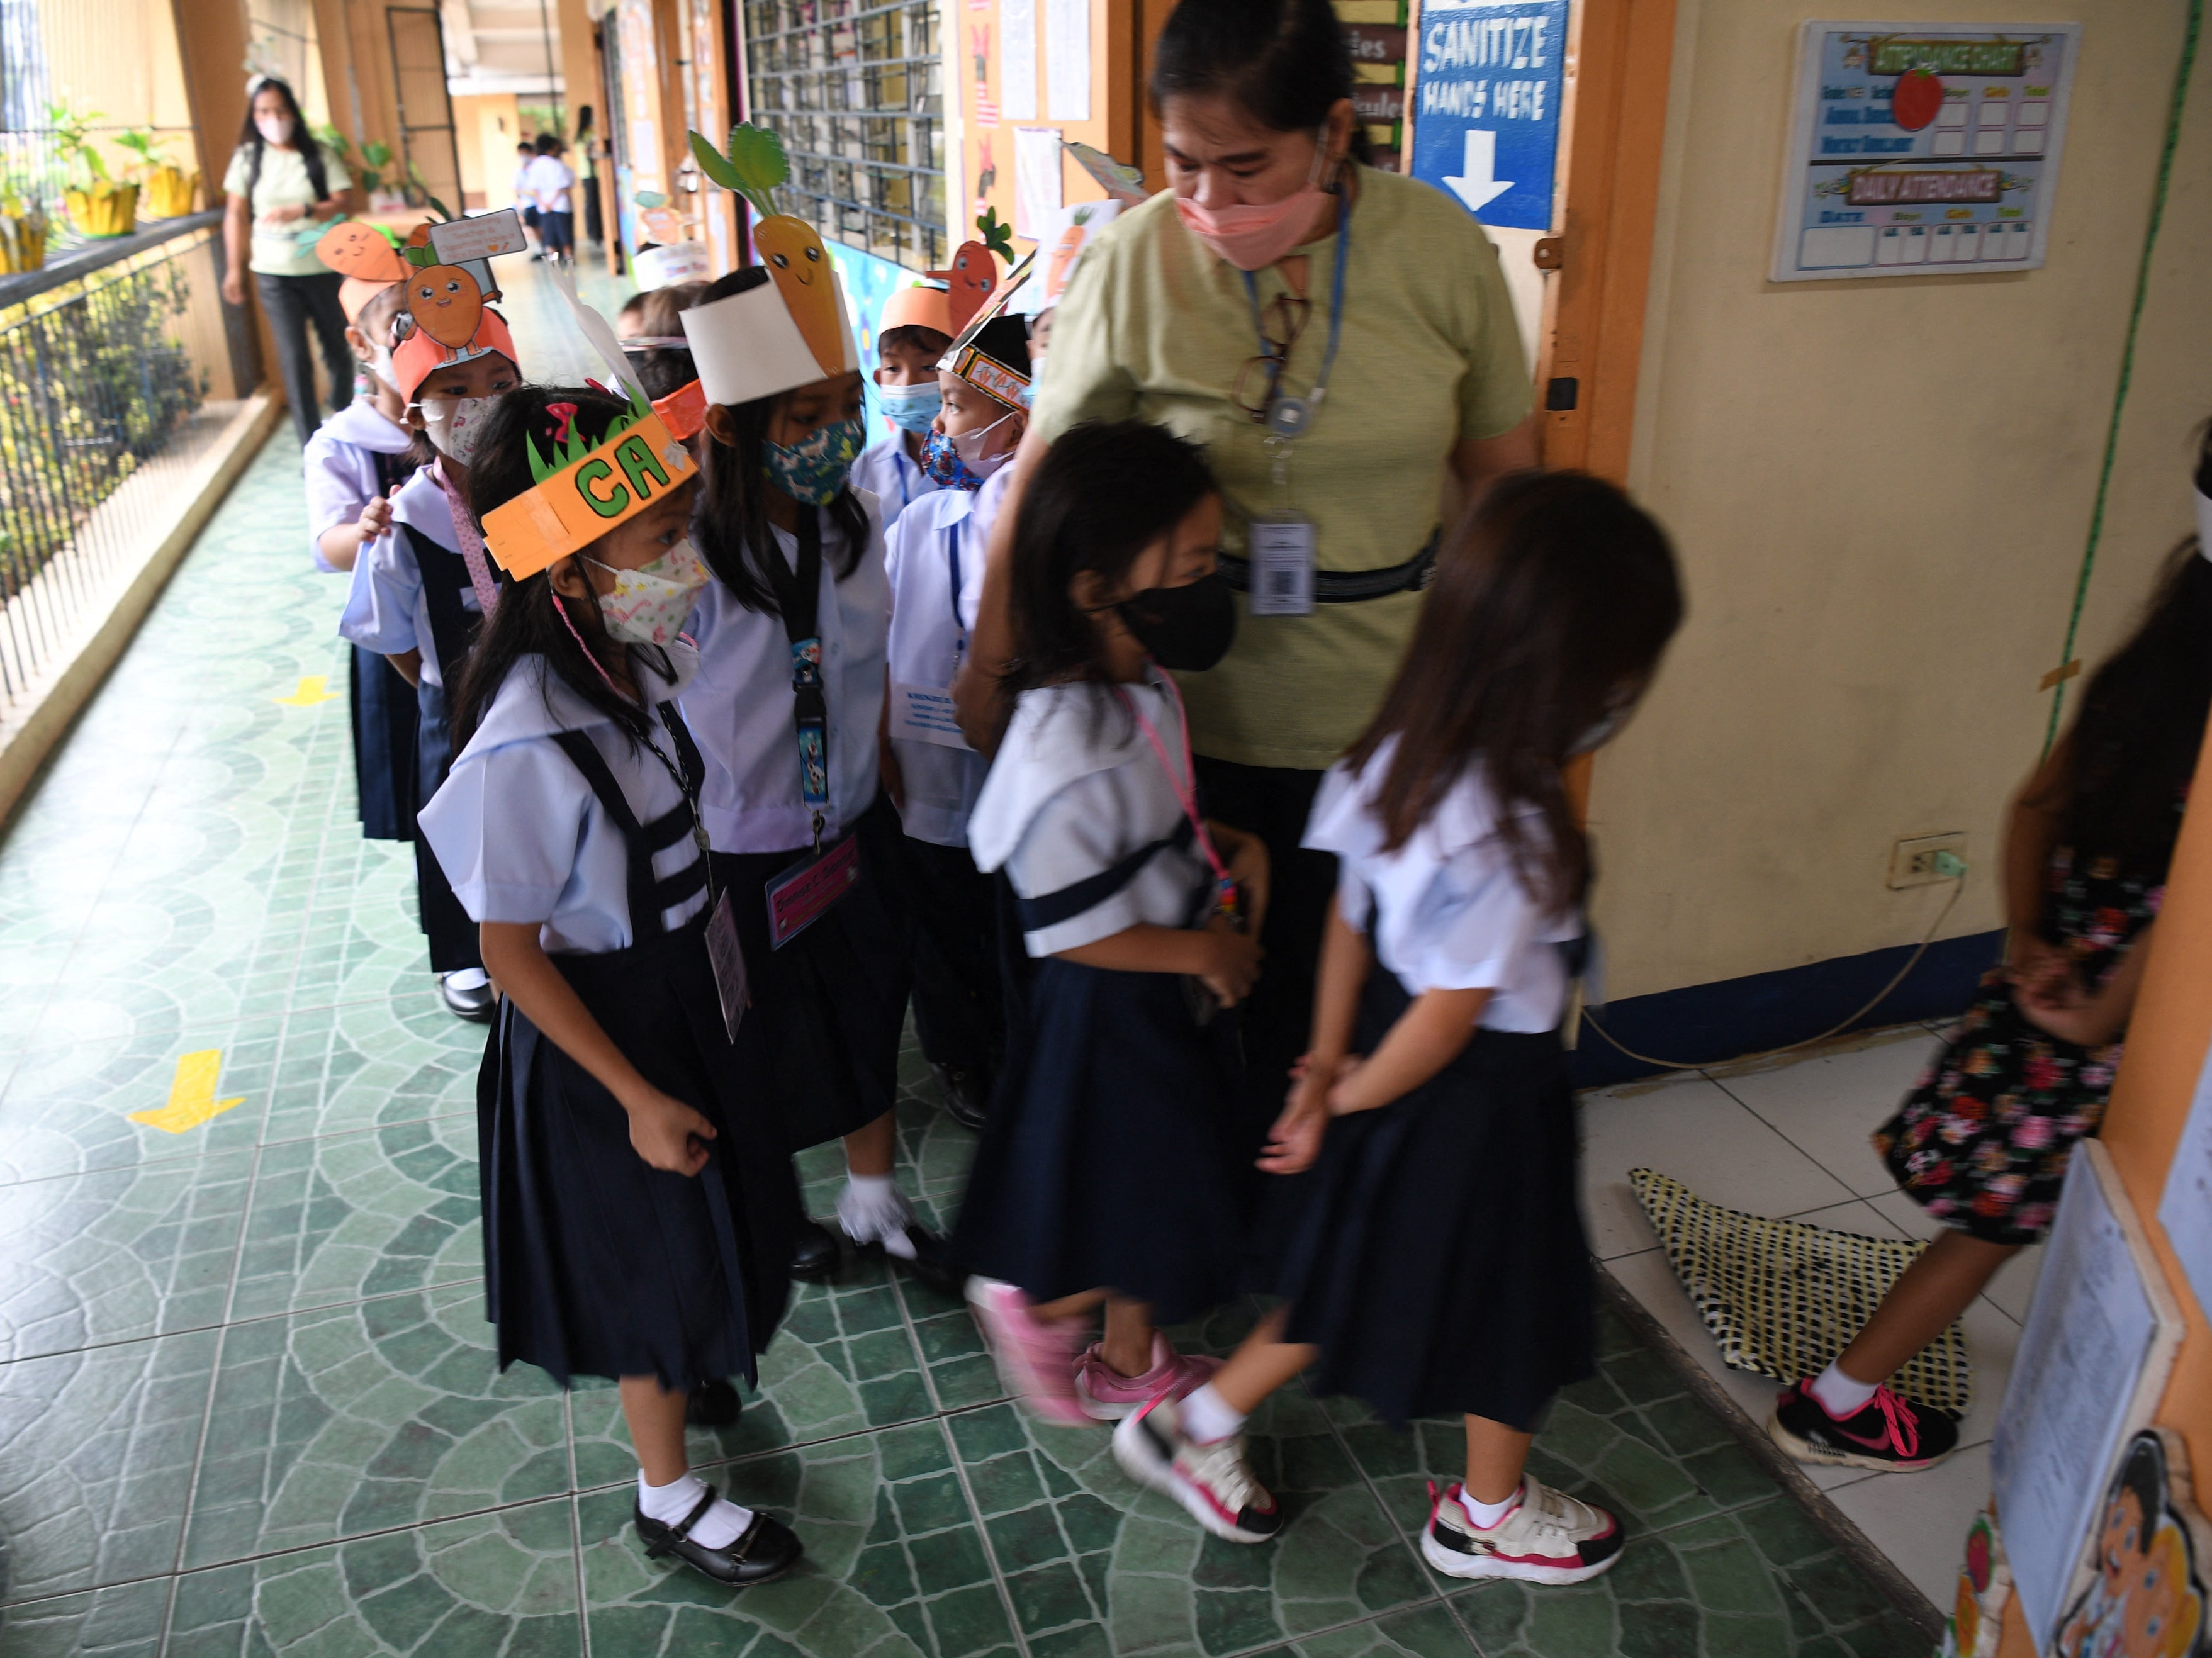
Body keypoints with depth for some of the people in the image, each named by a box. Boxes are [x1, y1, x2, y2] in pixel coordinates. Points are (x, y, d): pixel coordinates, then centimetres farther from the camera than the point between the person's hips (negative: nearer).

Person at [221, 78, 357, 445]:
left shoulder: (319, 155, 0)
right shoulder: (247, 157, 3)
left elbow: (344, 202, -9)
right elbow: (236, 214, 6)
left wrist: (301, 212, -24)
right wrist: (234, 269, 4)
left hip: (323, 269, 0)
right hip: (275, 274, 0)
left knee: (337, 347, 13)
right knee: (294, 359, -6)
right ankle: (313, 447, -4)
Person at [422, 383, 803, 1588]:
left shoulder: (636, 654, -10)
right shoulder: (529, 740, -33)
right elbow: (510, 949, -23)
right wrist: (636, 1097, -17)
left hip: (687, 987, 8)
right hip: (604, 1023, -7)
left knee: (715, 1214, 28)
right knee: (657, 1259, 13)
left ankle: (684, 1378, 58)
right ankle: (668, 1498, 39)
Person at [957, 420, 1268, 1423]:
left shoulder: (1147, 684, -3)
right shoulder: (1069, 756, -32)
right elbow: (1070, 931, -26)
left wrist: (1232, 848, -1)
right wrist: (1206, 949, -16)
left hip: (1176, 1000, 9)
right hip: (1113, 1013, -9)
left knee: (1158, 1203, 25)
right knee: (1134, 1210, 9)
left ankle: (1131, 1365, 46)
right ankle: (1027, 1302, 36)